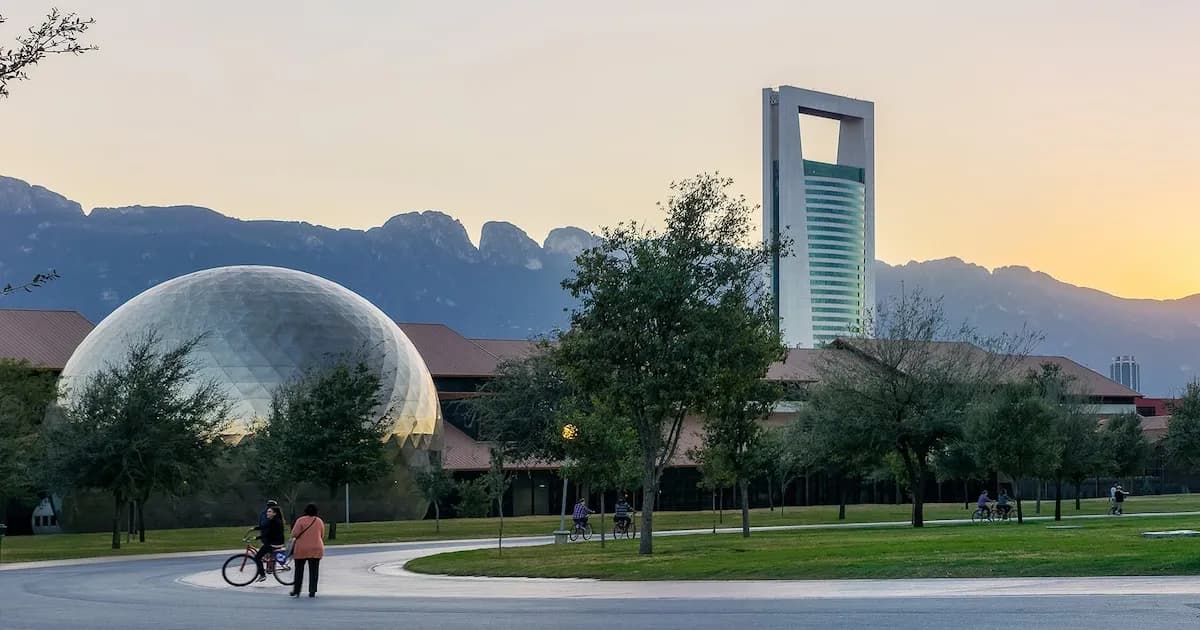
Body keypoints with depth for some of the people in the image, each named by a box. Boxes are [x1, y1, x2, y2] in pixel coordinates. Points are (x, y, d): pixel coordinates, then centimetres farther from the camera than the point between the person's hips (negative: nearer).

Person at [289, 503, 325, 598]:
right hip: (316, 549, 2)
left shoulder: (301, 520, -7)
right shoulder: (320, 521, 5)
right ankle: (312, 591, 0)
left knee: (299, 571, 9)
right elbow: (322, 536, 12)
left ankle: (296, 591, 14)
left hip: (301, 549, -2)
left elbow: (294, 534, -12)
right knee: (314, 571, 5)